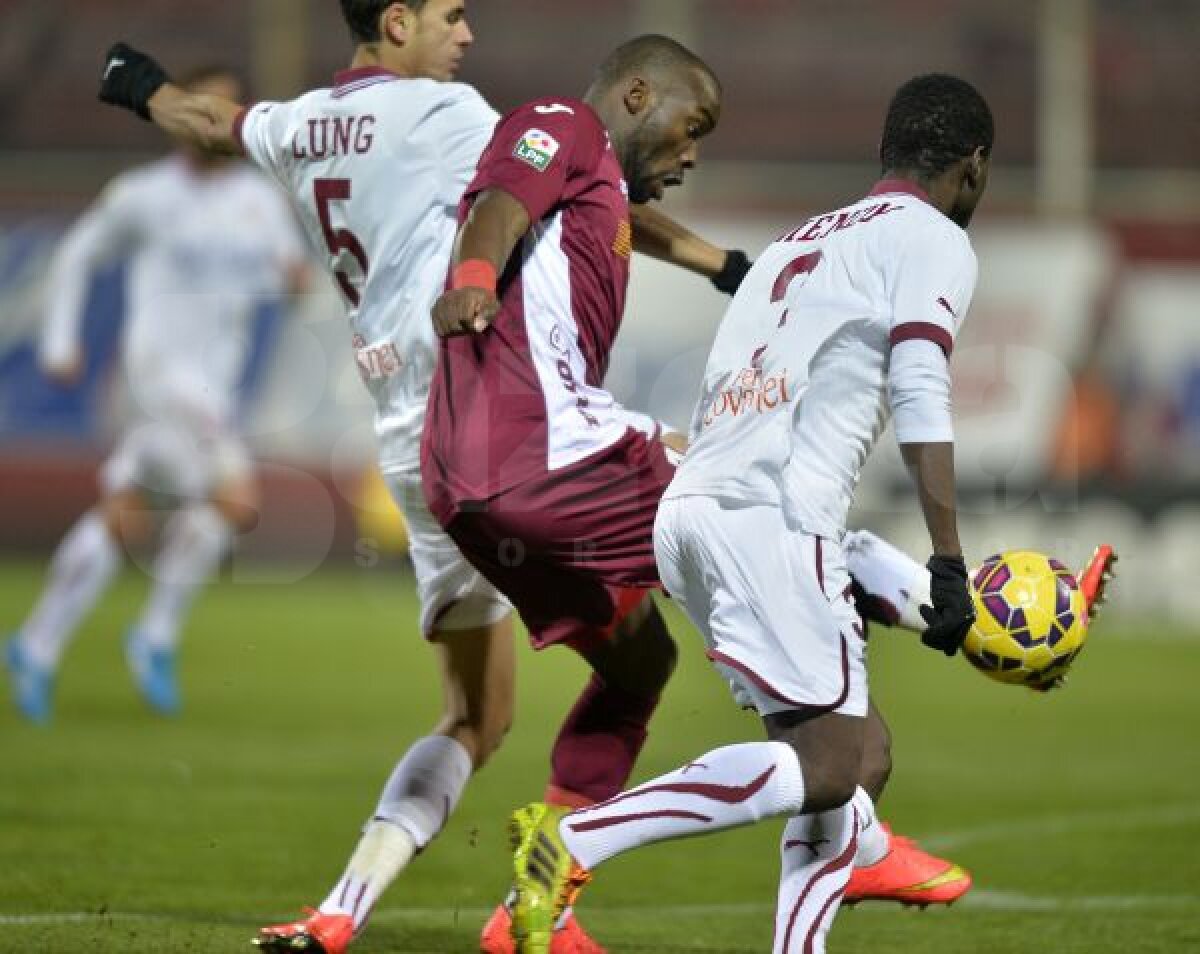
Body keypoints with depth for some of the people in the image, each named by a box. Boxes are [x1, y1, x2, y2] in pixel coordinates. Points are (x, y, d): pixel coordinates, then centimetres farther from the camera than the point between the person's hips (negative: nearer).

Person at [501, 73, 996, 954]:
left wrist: (857, 573, 34)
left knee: (847, 755, 13)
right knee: (825, 766, -14)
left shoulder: (802, 243, 31)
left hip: (689, 513, 9)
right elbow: (920, 400, -8)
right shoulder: (934, 241, 6)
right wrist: (949, 568, -11)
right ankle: (574, 839, -24)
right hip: (769, 518, -9)